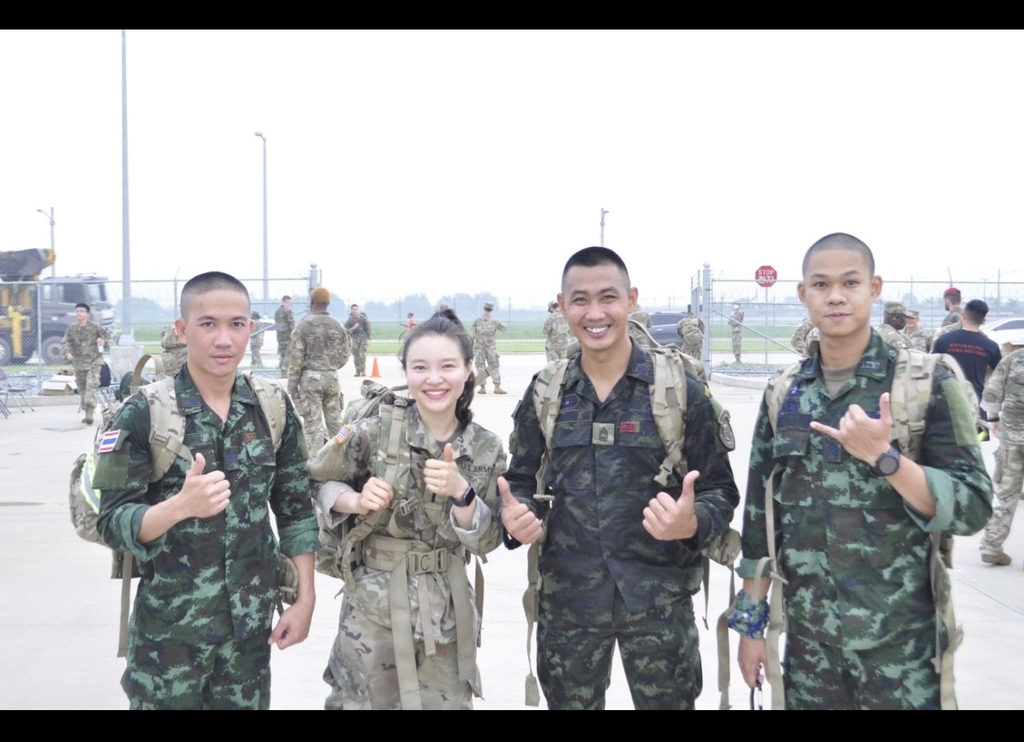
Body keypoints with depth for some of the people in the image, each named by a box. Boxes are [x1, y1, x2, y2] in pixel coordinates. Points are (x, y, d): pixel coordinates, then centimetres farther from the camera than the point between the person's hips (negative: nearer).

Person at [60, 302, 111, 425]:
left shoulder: (95, 327, -3)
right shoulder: (71, 329, 1)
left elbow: (107, 337, 5)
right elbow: (64, 343, -6)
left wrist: (104, 342, -19)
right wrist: (67, 353, -27)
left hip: (94, 361, -3)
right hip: (79, 363, 3)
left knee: (91, 384, -19)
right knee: (82, 388, 8)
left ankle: (90, 412, -25)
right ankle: (87, 412, 21)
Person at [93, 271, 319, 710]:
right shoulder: (145, 413, -11)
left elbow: (295, 508, 6)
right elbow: (112, 523, -13)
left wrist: (305, 598, 1)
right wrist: (181, 505, -31)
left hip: (252, 623, 3)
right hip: (169, 625, -3)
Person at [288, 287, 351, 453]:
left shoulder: (305, 324, -9)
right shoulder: (337, 325, 4)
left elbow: (296, 357, -8)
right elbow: (345, 353, 8)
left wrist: (292, 385, -3)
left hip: (310, 378, -4)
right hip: (332, 377, 4)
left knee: (313, 423, -3)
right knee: (335, 420, 12)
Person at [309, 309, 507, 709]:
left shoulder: (485, 449, -3)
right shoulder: (375, 431, -10)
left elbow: (486, 540, -4)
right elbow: (319, 482, 1)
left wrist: (460, 492, -21)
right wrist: (356, 502, -17)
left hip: (447, 609, 3)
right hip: (374, 602, -2)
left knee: (448, 702, 13)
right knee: (363, 701, 9)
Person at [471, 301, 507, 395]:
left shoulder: (477, 321, 0)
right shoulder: (495, 321, -2)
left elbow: (472, 334, -1)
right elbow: (504, 329, 11)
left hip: (480, 347, 0)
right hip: (492, 347, 0)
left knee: (480, 366, 7)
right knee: (495, 366, 4)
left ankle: (483, 387, 4)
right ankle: (497, 386, -6)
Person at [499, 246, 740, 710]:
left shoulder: (679, 388, -6)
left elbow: (720, 492, -3)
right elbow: (522, 481, 10)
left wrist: (692, 523, -25)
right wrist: (517, 518, -13)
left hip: (658, 599, -2)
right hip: (566, 599, 3)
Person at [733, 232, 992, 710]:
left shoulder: (926, 383, -7)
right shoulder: (784, 393, 3)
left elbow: (973, 507, -11)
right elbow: (761, 513, 8)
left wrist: (883, 458, -23)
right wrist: (751, 620, 7)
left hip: (900, 639, -3)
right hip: (807, 638, 3)